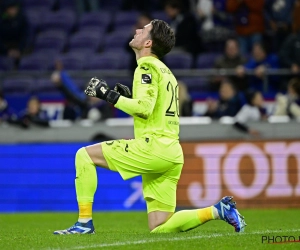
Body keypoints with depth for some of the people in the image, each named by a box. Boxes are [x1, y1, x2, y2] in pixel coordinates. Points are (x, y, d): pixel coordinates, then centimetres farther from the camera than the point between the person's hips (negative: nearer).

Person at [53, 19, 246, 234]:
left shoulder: (147, 65, -4)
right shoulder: (166, 71, 26)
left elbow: (144, 108, -17)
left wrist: (108, 95, -10)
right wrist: (128, 99, 22)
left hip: (154, 146, -9)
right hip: (171, 155, 9)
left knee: (84, 155, -4)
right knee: (159, 229, 7)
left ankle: (85, 222, -9)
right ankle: (217, 211, 0)